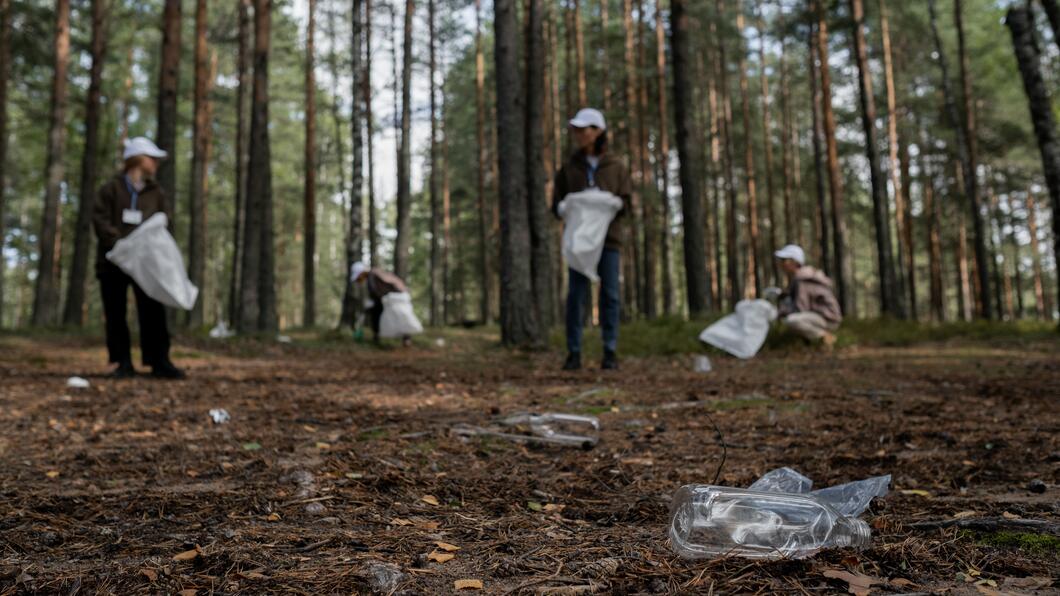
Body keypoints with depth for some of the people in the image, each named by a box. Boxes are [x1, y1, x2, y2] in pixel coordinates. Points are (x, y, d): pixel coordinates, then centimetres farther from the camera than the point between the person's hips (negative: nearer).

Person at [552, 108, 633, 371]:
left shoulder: (615, 167, 6)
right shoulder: (569, 168, 8)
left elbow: (626, 201, 4)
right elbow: (557, 205, 8)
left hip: (609, 236, 0)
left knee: (609, 294, 0)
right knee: (576, 294, -3)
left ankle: (610, 352, 7)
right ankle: (574, 353, 3)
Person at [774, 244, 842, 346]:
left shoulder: (800, 280, -21)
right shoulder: (795, 276, 8)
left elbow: (800, 310, -23)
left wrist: (779, 312, -13)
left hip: (827, 319, -10)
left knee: (790, 321, -32)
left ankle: (824, 335, -10)